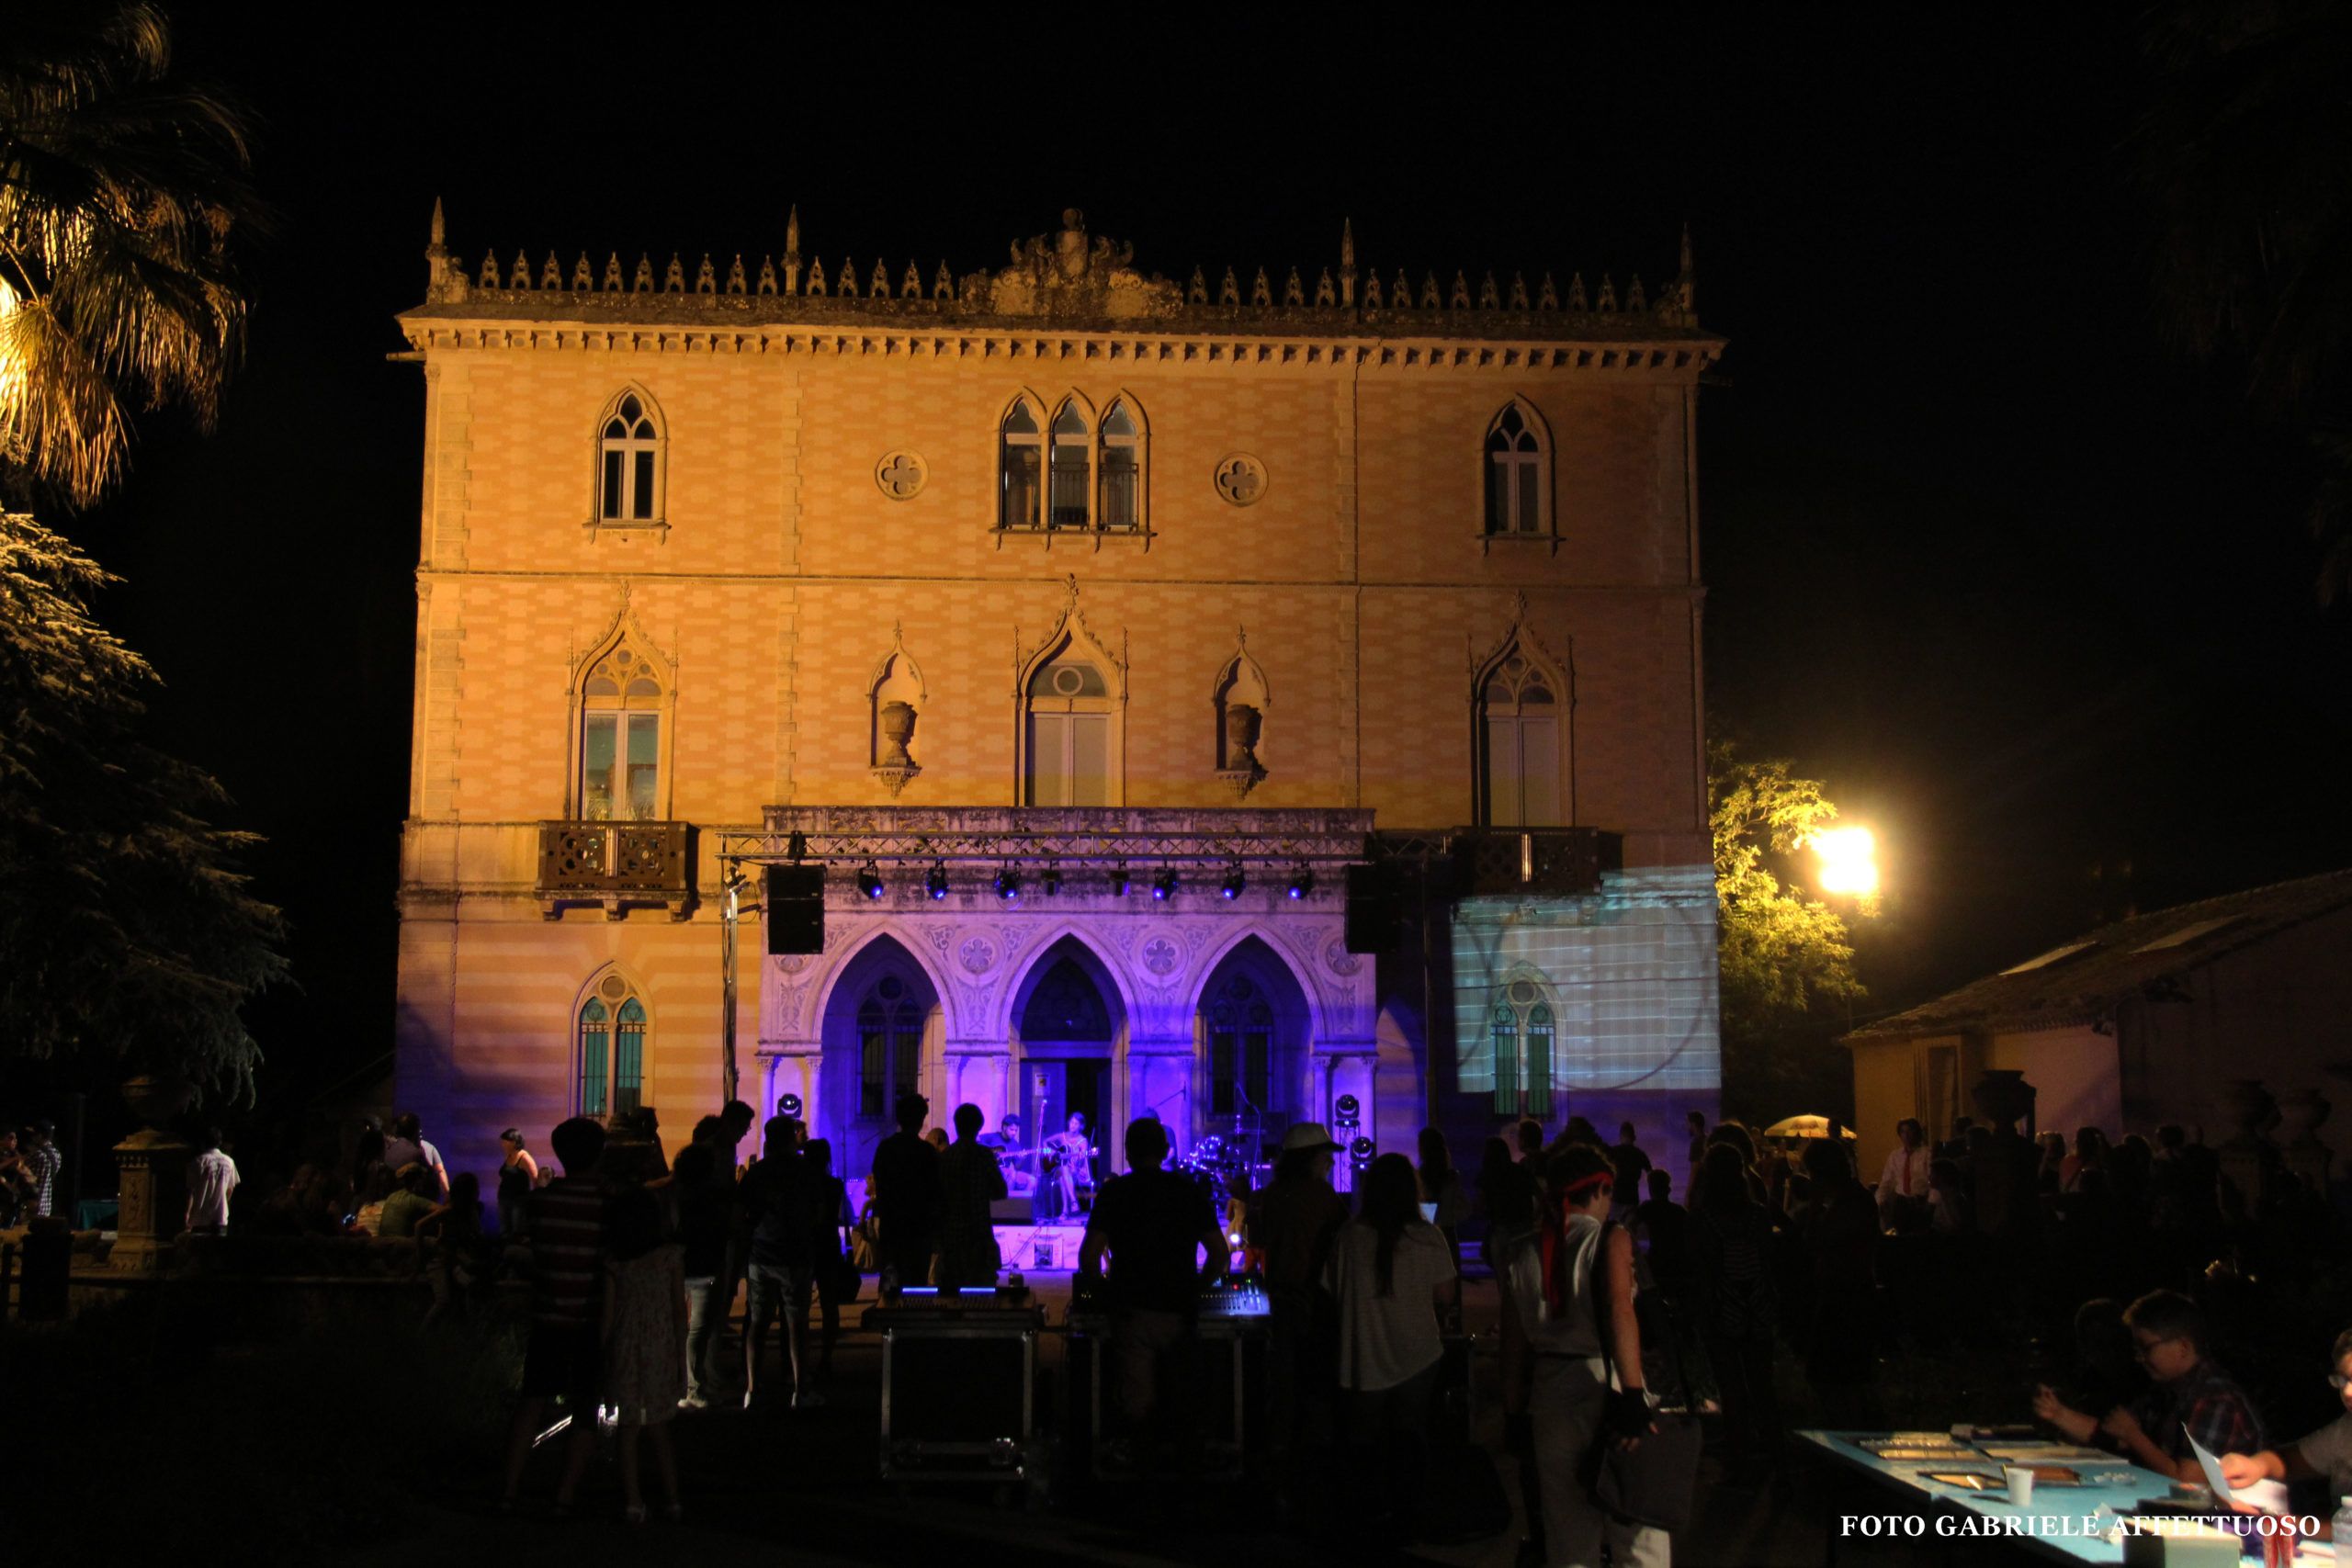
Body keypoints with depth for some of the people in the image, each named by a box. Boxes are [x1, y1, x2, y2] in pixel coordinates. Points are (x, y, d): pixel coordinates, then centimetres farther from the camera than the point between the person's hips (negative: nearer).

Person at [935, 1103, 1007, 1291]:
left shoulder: (944, 1155, 3)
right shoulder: (983, 1154, -9)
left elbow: (938, 1192, 8)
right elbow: (1000, 1192, -2)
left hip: (949, 1229, 4)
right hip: (977, 1230, -4)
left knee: (950, 1284, 9)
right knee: (981, 1283, -2)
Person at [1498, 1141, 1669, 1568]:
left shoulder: (1523, 1254, 7)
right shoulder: (1611, 1239, -8)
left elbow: (1514, 1342, 8)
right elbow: (1619, 1312, -23)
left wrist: (1514, 1411, 16)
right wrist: (1633, 1397, -26)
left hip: (1551, 1392, 5)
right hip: (1606, 1385, -5)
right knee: (1638, 1532, 2)